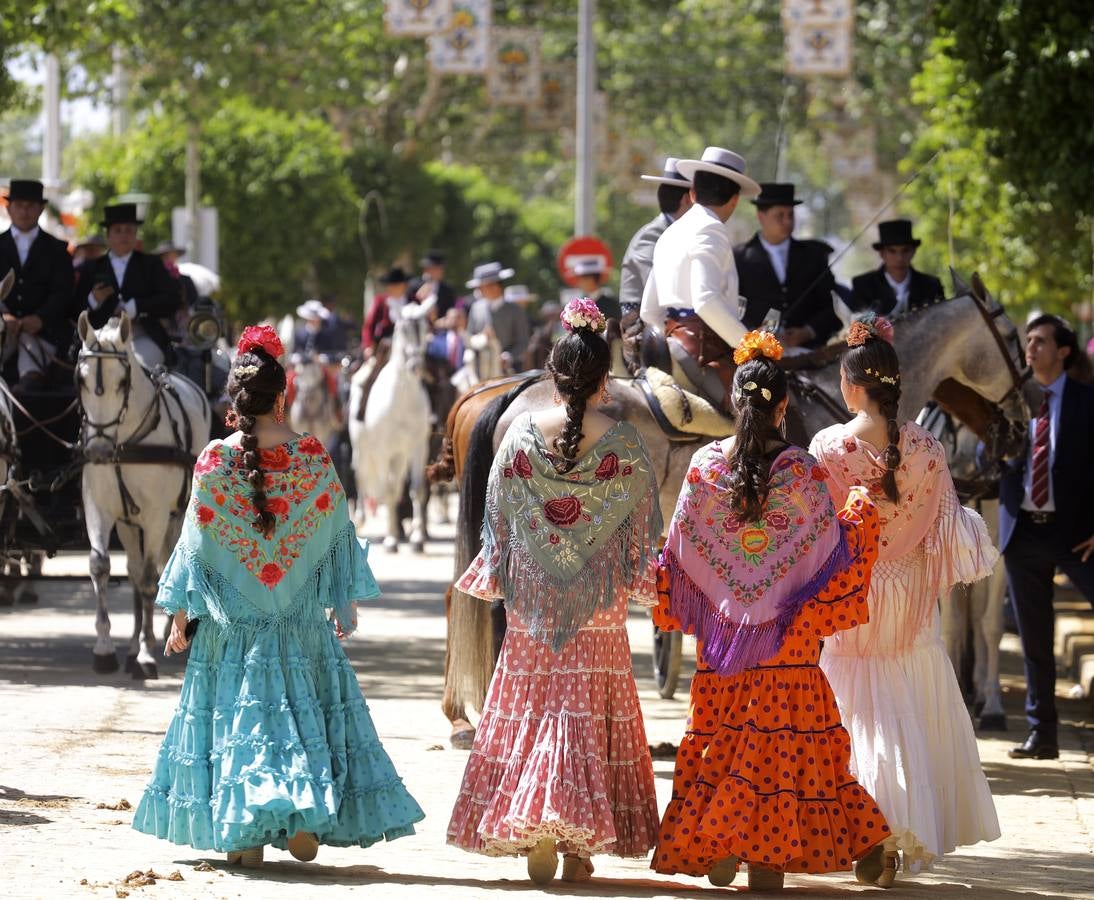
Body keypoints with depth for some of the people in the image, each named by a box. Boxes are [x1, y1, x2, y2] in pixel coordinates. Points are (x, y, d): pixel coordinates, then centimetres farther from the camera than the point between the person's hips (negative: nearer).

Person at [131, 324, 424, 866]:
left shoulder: (214, 461, -9)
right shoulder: (312, 457, -6)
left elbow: (197, 541, -5)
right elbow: (336, 532, 1)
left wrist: (180, 614, 3)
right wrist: (346, 603, 13)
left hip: (233, 618, -1)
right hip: (302, 619, 1)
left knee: (237, 713, 6)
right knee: (304, 710, 11)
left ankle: (245, 834, 3)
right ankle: (305, 821, 1)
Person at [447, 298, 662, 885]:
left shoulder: (521, 434, -4)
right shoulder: (622, 443, -7)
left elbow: (498, 516, 3)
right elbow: (642, 527, -2)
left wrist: (493, 578, 15)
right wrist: (640, 582, 10)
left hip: (531, 599, 1)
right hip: (599, 607, -1)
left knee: (529, 709, 7)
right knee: (592, 714, 5)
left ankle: (533, 835, -1)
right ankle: (580, 842, 2)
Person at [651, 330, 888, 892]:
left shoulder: (705, 465, -3)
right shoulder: (800, 469, -10)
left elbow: (681, 546, 3)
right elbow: (829, 544, -5)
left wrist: (678, 604, 21)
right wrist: (861, 515, 13)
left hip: (719, 629, 2)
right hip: (787, 636, -2)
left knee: (719, 732, 9)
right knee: (779, 732, 1)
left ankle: (713, 847, 9)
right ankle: (767, 854, -2)